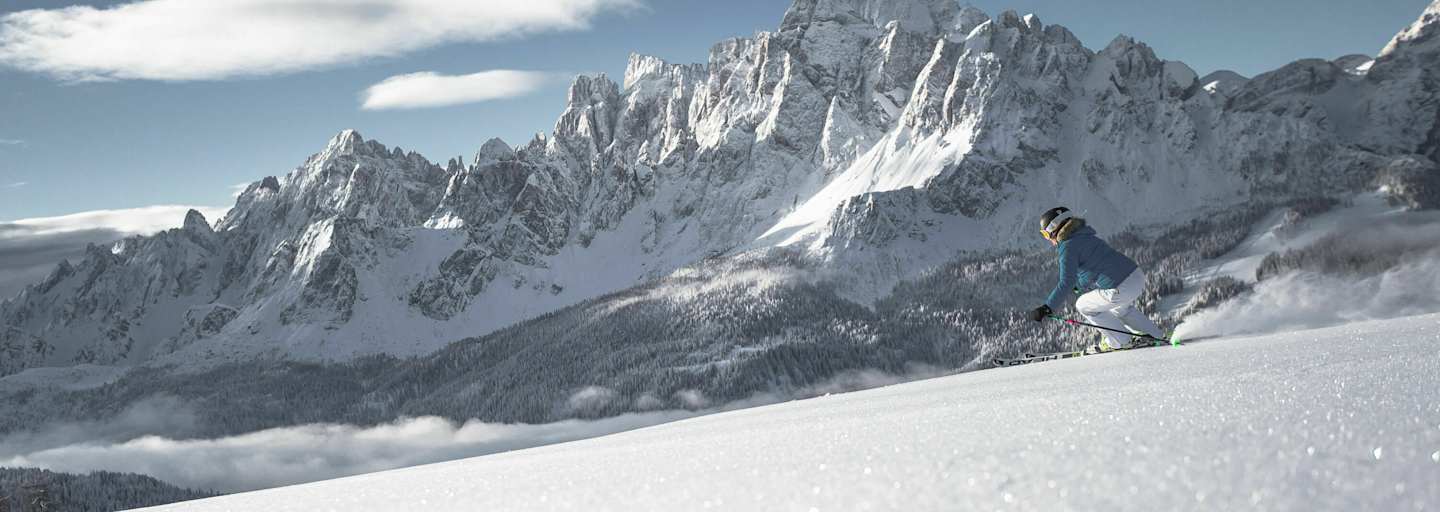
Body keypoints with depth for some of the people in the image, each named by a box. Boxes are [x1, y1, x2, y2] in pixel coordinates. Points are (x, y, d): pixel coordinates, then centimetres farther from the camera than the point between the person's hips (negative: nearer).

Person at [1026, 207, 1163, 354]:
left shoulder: (1068, 247, -9)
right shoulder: (1085, 237, 18)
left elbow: (1066, 283, -18)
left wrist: (1047, 308, -18)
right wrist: (1077, 285, 41)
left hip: (1121, 289, -9)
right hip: (1137, 275, 9)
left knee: (1084, 306, 14)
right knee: (1119, 308, 38)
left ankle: (1120, 342, 17)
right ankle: (1154, 337, 35)